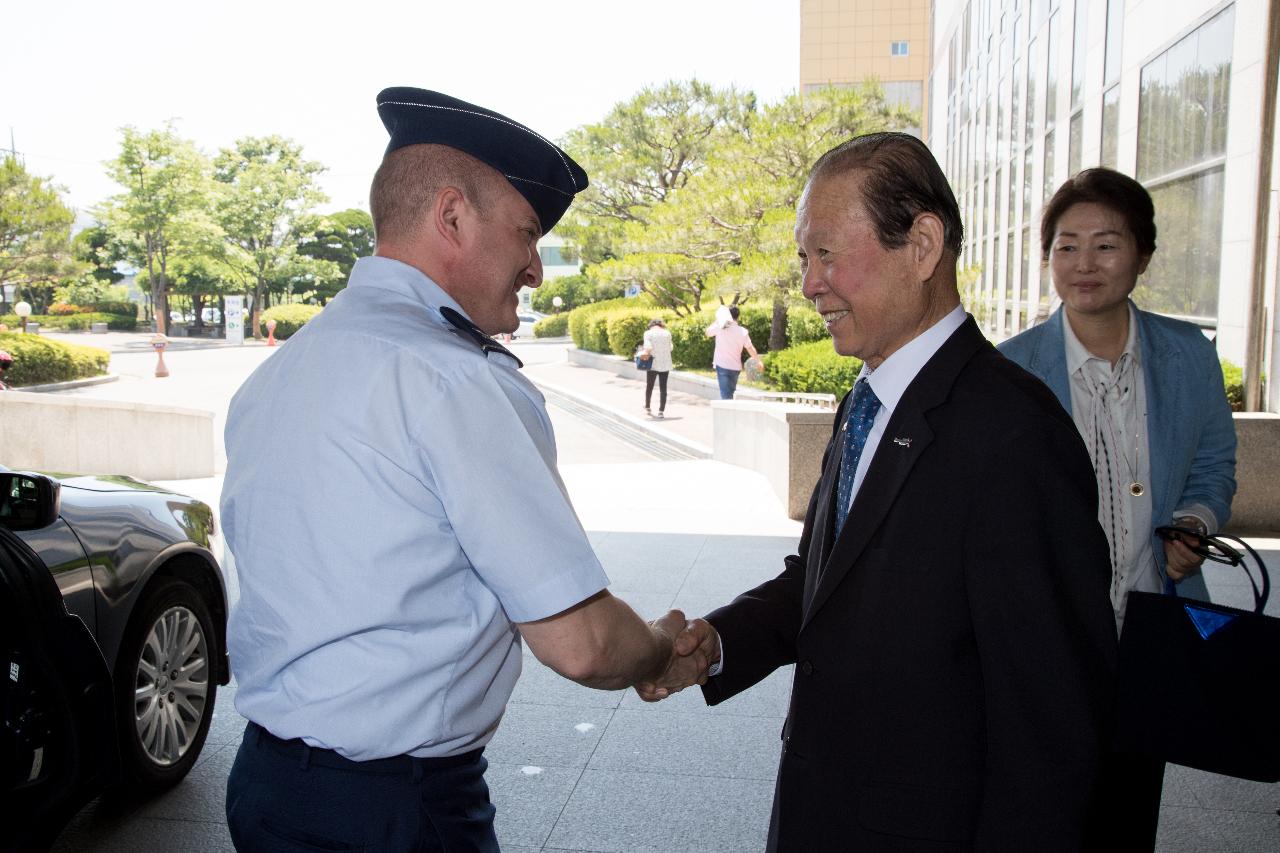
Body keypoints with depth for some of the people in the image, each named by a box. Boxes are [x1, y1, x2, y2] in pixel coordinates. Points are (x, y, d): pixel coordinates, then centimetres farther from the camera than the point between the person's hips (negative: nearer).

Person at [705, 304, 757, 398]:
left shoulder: (720, 327, -9)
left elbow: (708, 332, 10)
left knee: (726, 395, -5)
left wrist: (717, 320, 15)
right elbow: (751, 349, 0)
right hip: (736, 367, 3)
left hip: (722, 366, -3)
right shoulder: (743, 331, -4)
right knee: (731, 393, 20)